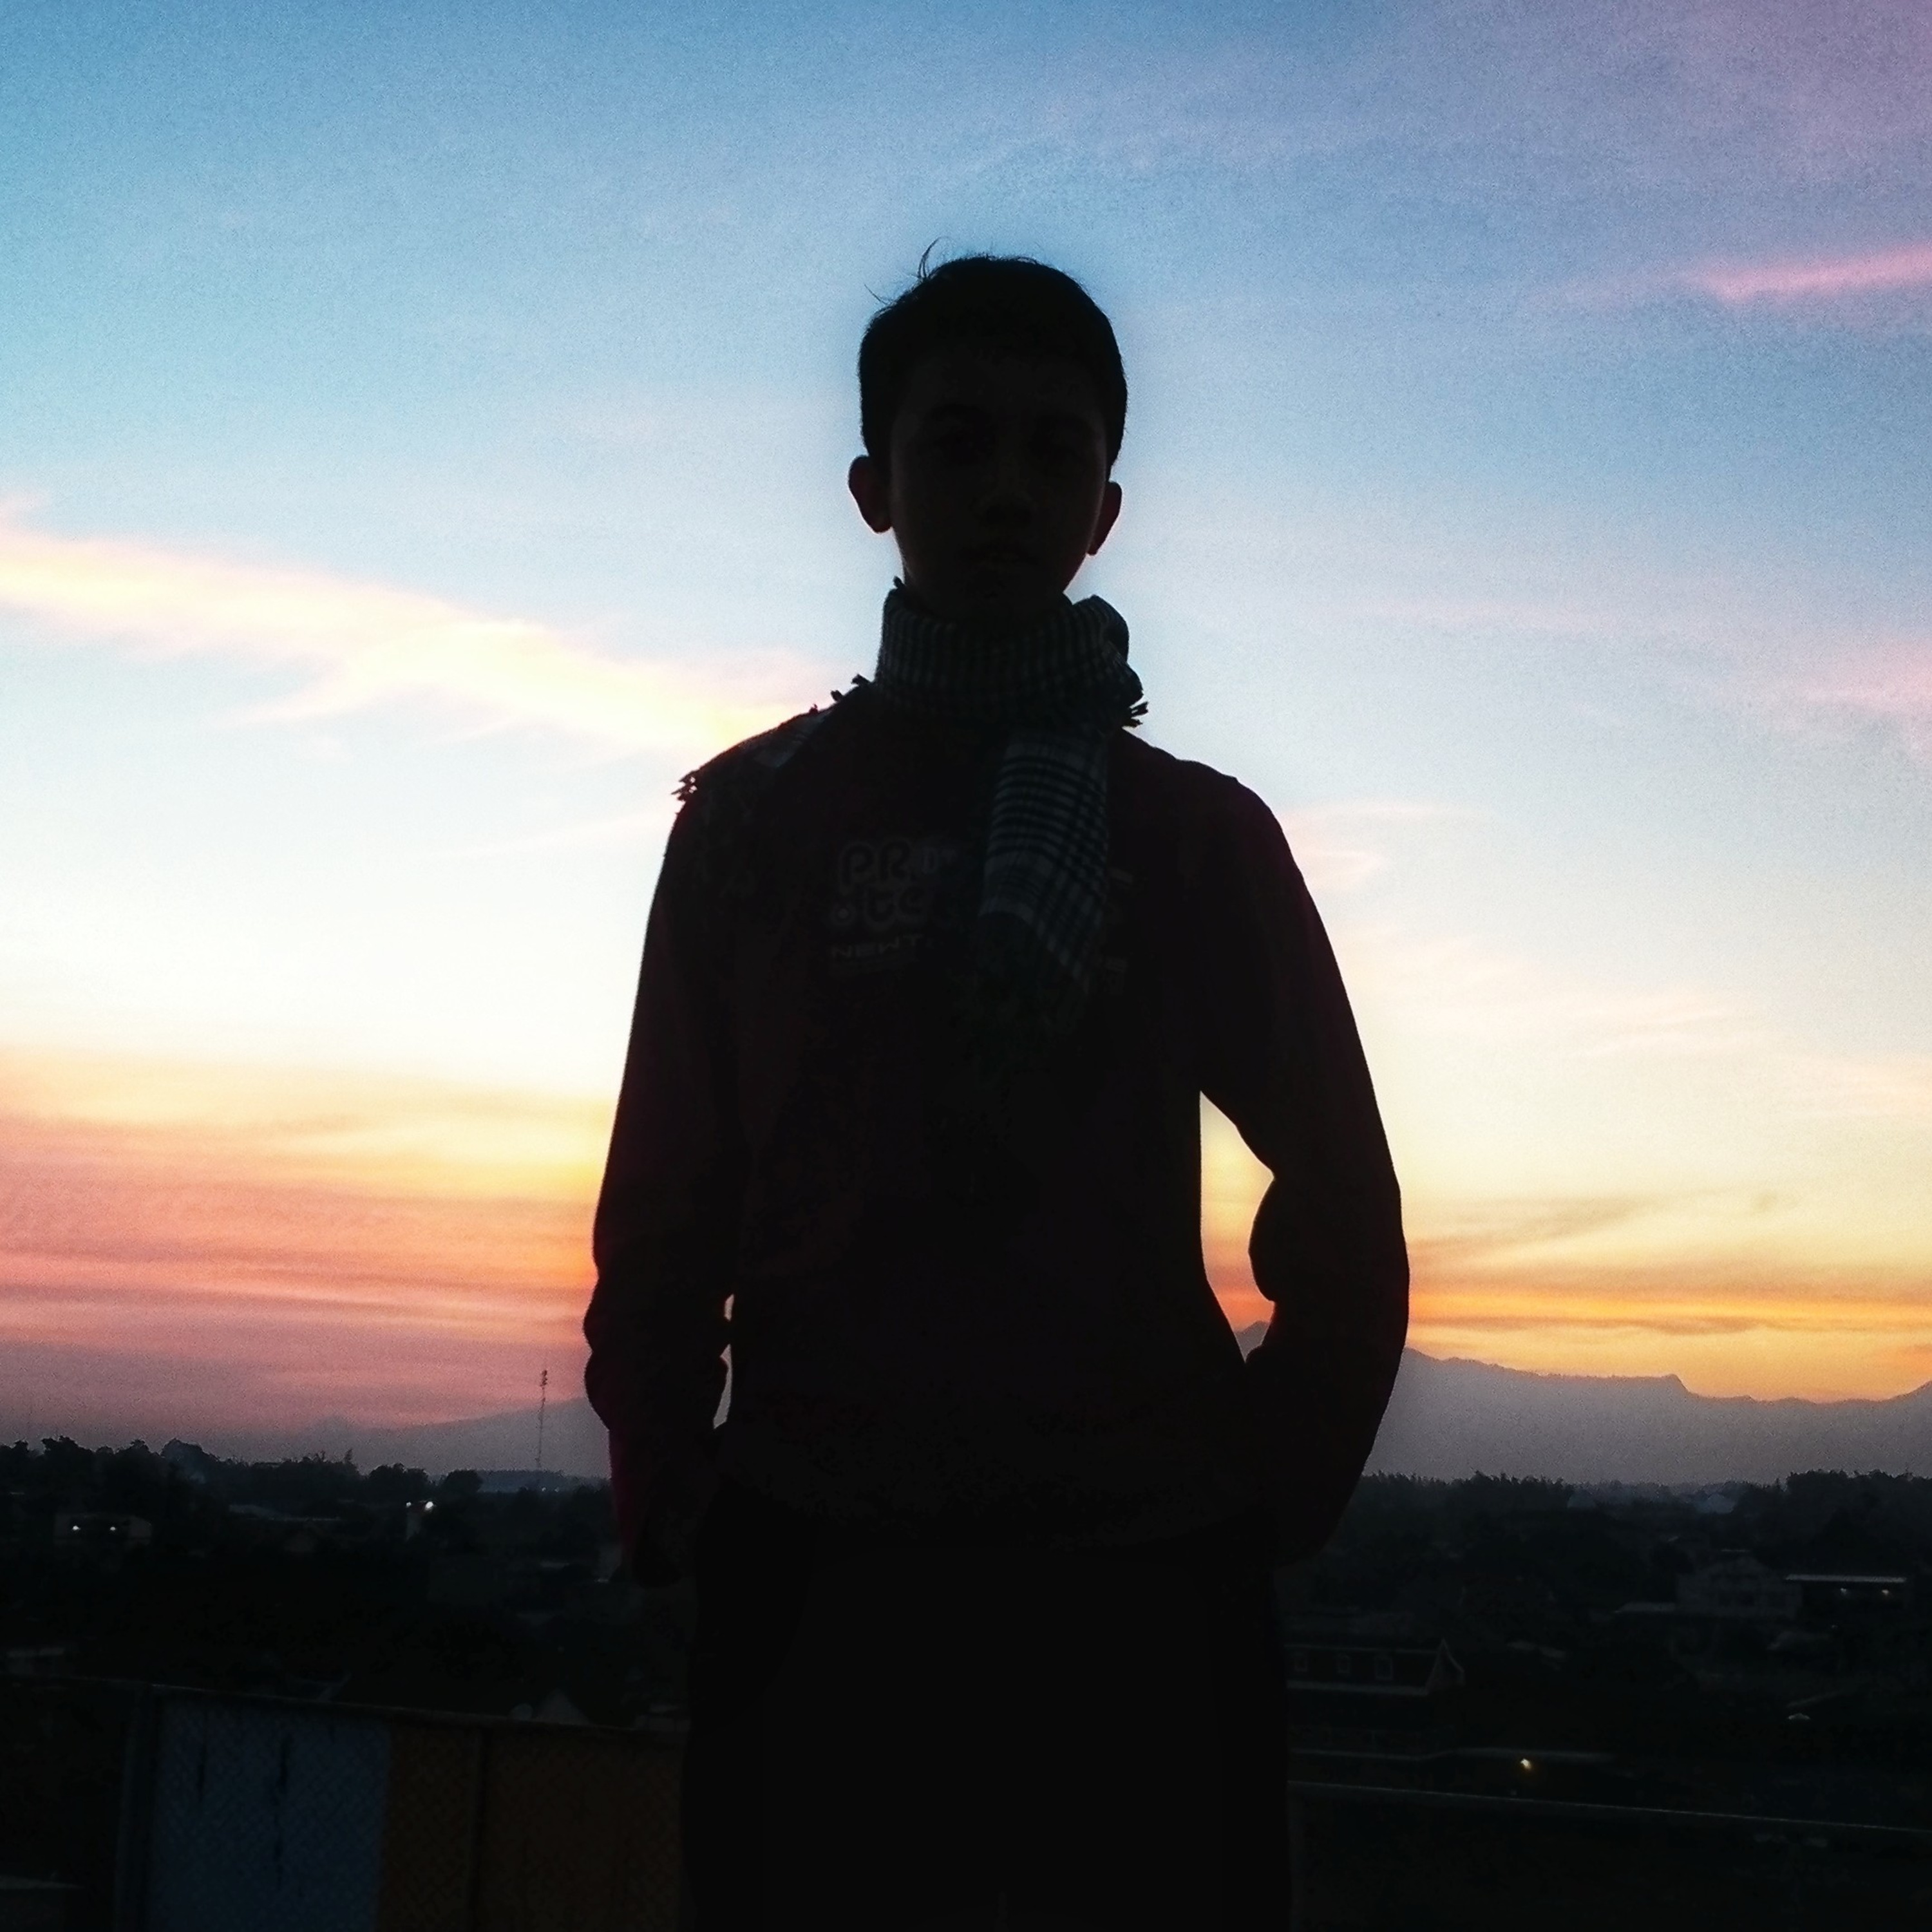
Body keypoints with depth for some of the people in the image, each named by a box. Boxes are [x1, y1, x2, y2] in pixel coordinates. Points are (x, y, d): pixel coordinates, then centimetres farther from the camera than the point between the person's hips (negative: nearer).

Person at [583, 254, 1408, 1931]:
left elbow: (1341, 1214, 7)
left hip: (1139, 1581, 0)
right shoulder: (755, 815, 8)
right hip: (818, 1574, 0)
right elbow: (668, 1199, 6)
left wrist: (1275, 1500, 2)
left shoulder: (1202, 834, 9)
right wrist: (668, 1503, 2)